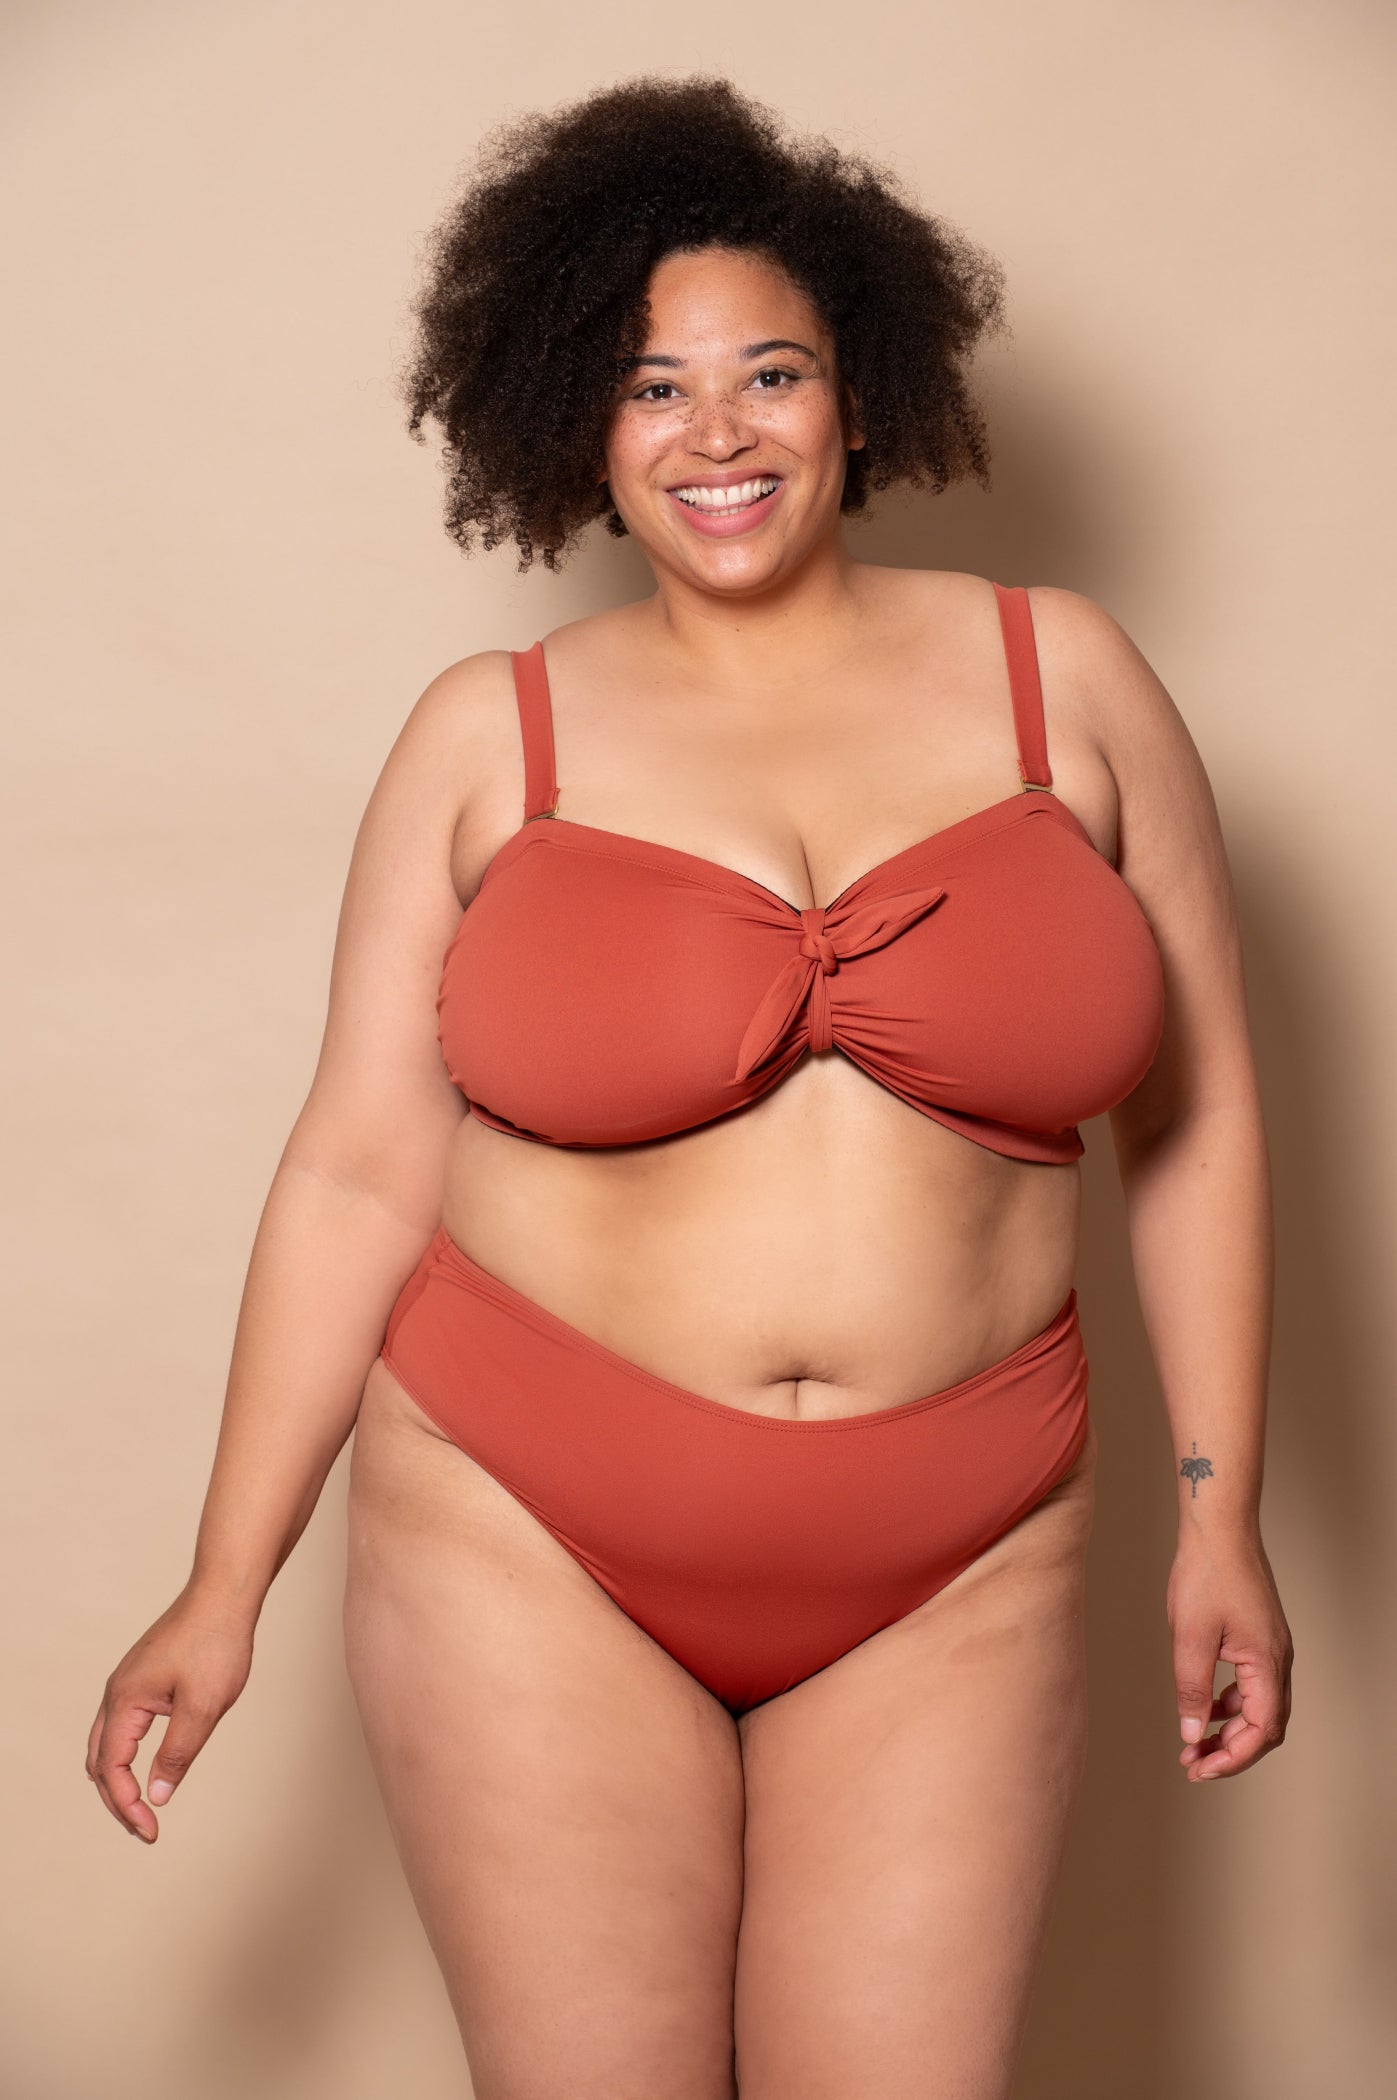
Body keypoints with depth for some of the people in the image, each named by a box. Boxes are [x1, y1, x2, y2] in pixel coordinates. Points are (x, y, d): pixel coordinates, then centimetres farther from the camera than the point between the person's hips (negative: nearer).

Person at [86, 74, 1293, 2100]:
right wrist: (227, 1586, 0)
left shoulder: (1064, 676, 2)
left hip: (955, 1581, 1)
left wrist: (1219, 1516, 3)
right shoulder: (491, 734, -1)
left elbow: (1194, 1118, 6)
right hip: (534, 1553, 0)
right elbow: (358, 1171, 0)